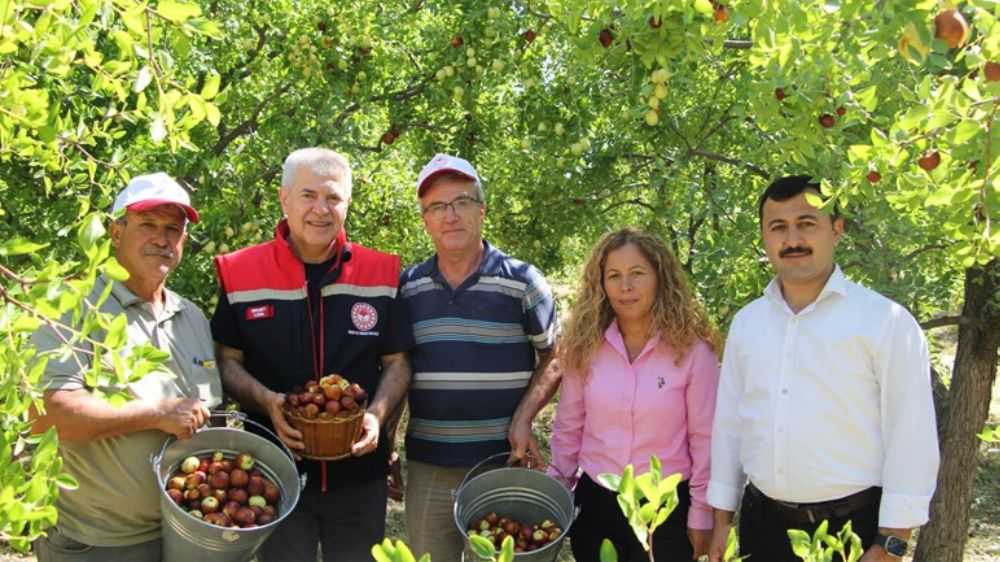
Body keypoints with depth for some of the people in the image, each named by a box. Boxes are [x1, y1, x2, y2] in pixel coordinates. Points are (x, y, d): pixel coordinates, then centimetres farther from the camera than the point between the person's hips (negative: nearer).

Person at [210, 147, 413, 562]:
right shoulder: (241, 274, -4)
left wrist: (377, 413, -14)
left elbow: (397, 362, 4)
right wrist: (266, 401, -17)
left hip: (360, 471, 1)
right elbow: (228, 361, 2)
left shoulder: (380, 274, -1)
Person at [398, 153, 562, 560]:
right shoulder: (406, 286, 4)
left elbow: (555, 357, 3)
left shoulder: (522, 281, -4)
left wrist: (524, 417, -11)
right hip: (426, 466, 3)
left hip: (503, 462, -2)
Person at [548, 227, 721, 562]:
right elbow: (568, 429, 5)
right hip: (594, 505, 3)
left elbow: (705, 440, -6)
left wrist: (701, 516, -4)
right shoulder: (586, 348, -3)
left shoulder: (693, 351, -10)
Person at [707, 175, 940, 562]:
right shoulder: (746, 322, 5)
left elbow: (910, 438, -10)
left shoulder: (885, 320, -8)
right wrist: (721, 520, 10)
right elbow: (729, 422, 9)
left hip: (853, 528, -4)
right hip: (762, 524, 4)